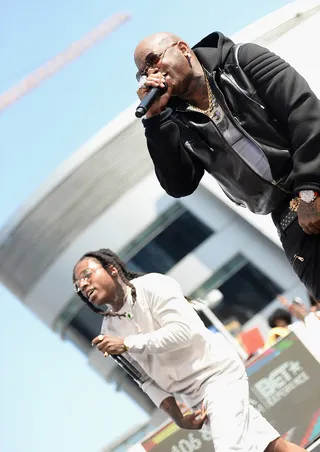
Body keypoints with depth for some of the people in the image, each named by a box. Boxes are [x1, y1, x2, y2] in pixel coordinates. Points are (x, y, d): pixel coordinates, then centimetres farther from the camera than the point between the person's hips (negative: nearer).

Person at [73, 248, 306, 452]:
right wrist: (178, 417, -2)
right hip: (195, 396, 6)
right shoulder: (109, 331, 5)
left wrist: (127, 343, -24)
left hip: (218, 371, -6)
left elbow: (182, 330, -26)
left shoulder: (151, 285, -14)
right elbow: (147, 379, 8)